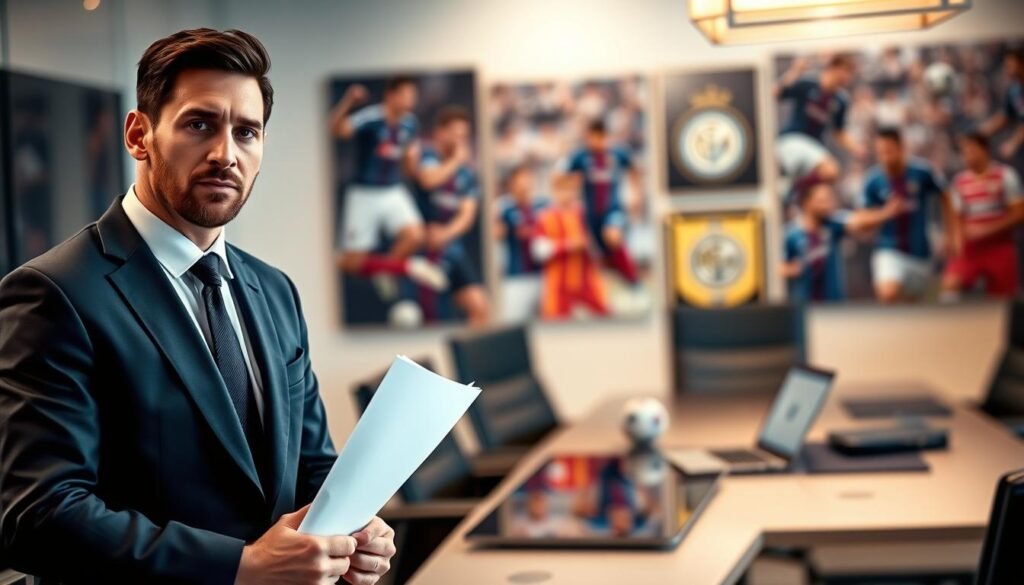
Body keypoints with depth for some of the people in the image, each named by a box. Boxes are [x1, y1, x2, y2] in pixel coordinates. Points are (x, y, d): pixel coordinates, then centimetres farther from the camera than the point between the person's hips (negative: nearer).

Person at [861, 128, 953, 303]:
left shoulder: (922, 172, -11)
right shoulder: (873, 181, -12)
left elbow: (943, 199, 4)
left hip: (920, 251, 2)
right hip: (889, 249, -2)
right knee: (888, 294, -27)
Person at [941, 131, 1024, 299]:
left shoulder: (1005, 175, -4)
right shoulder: (960, 180, 4)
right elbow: (958, 217, 9)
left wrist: (987, 230, -15)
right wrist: (959, 239, -11)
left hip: (1000, 246, -2)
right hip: (971, 247, 2)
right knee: (950, 283, -22)